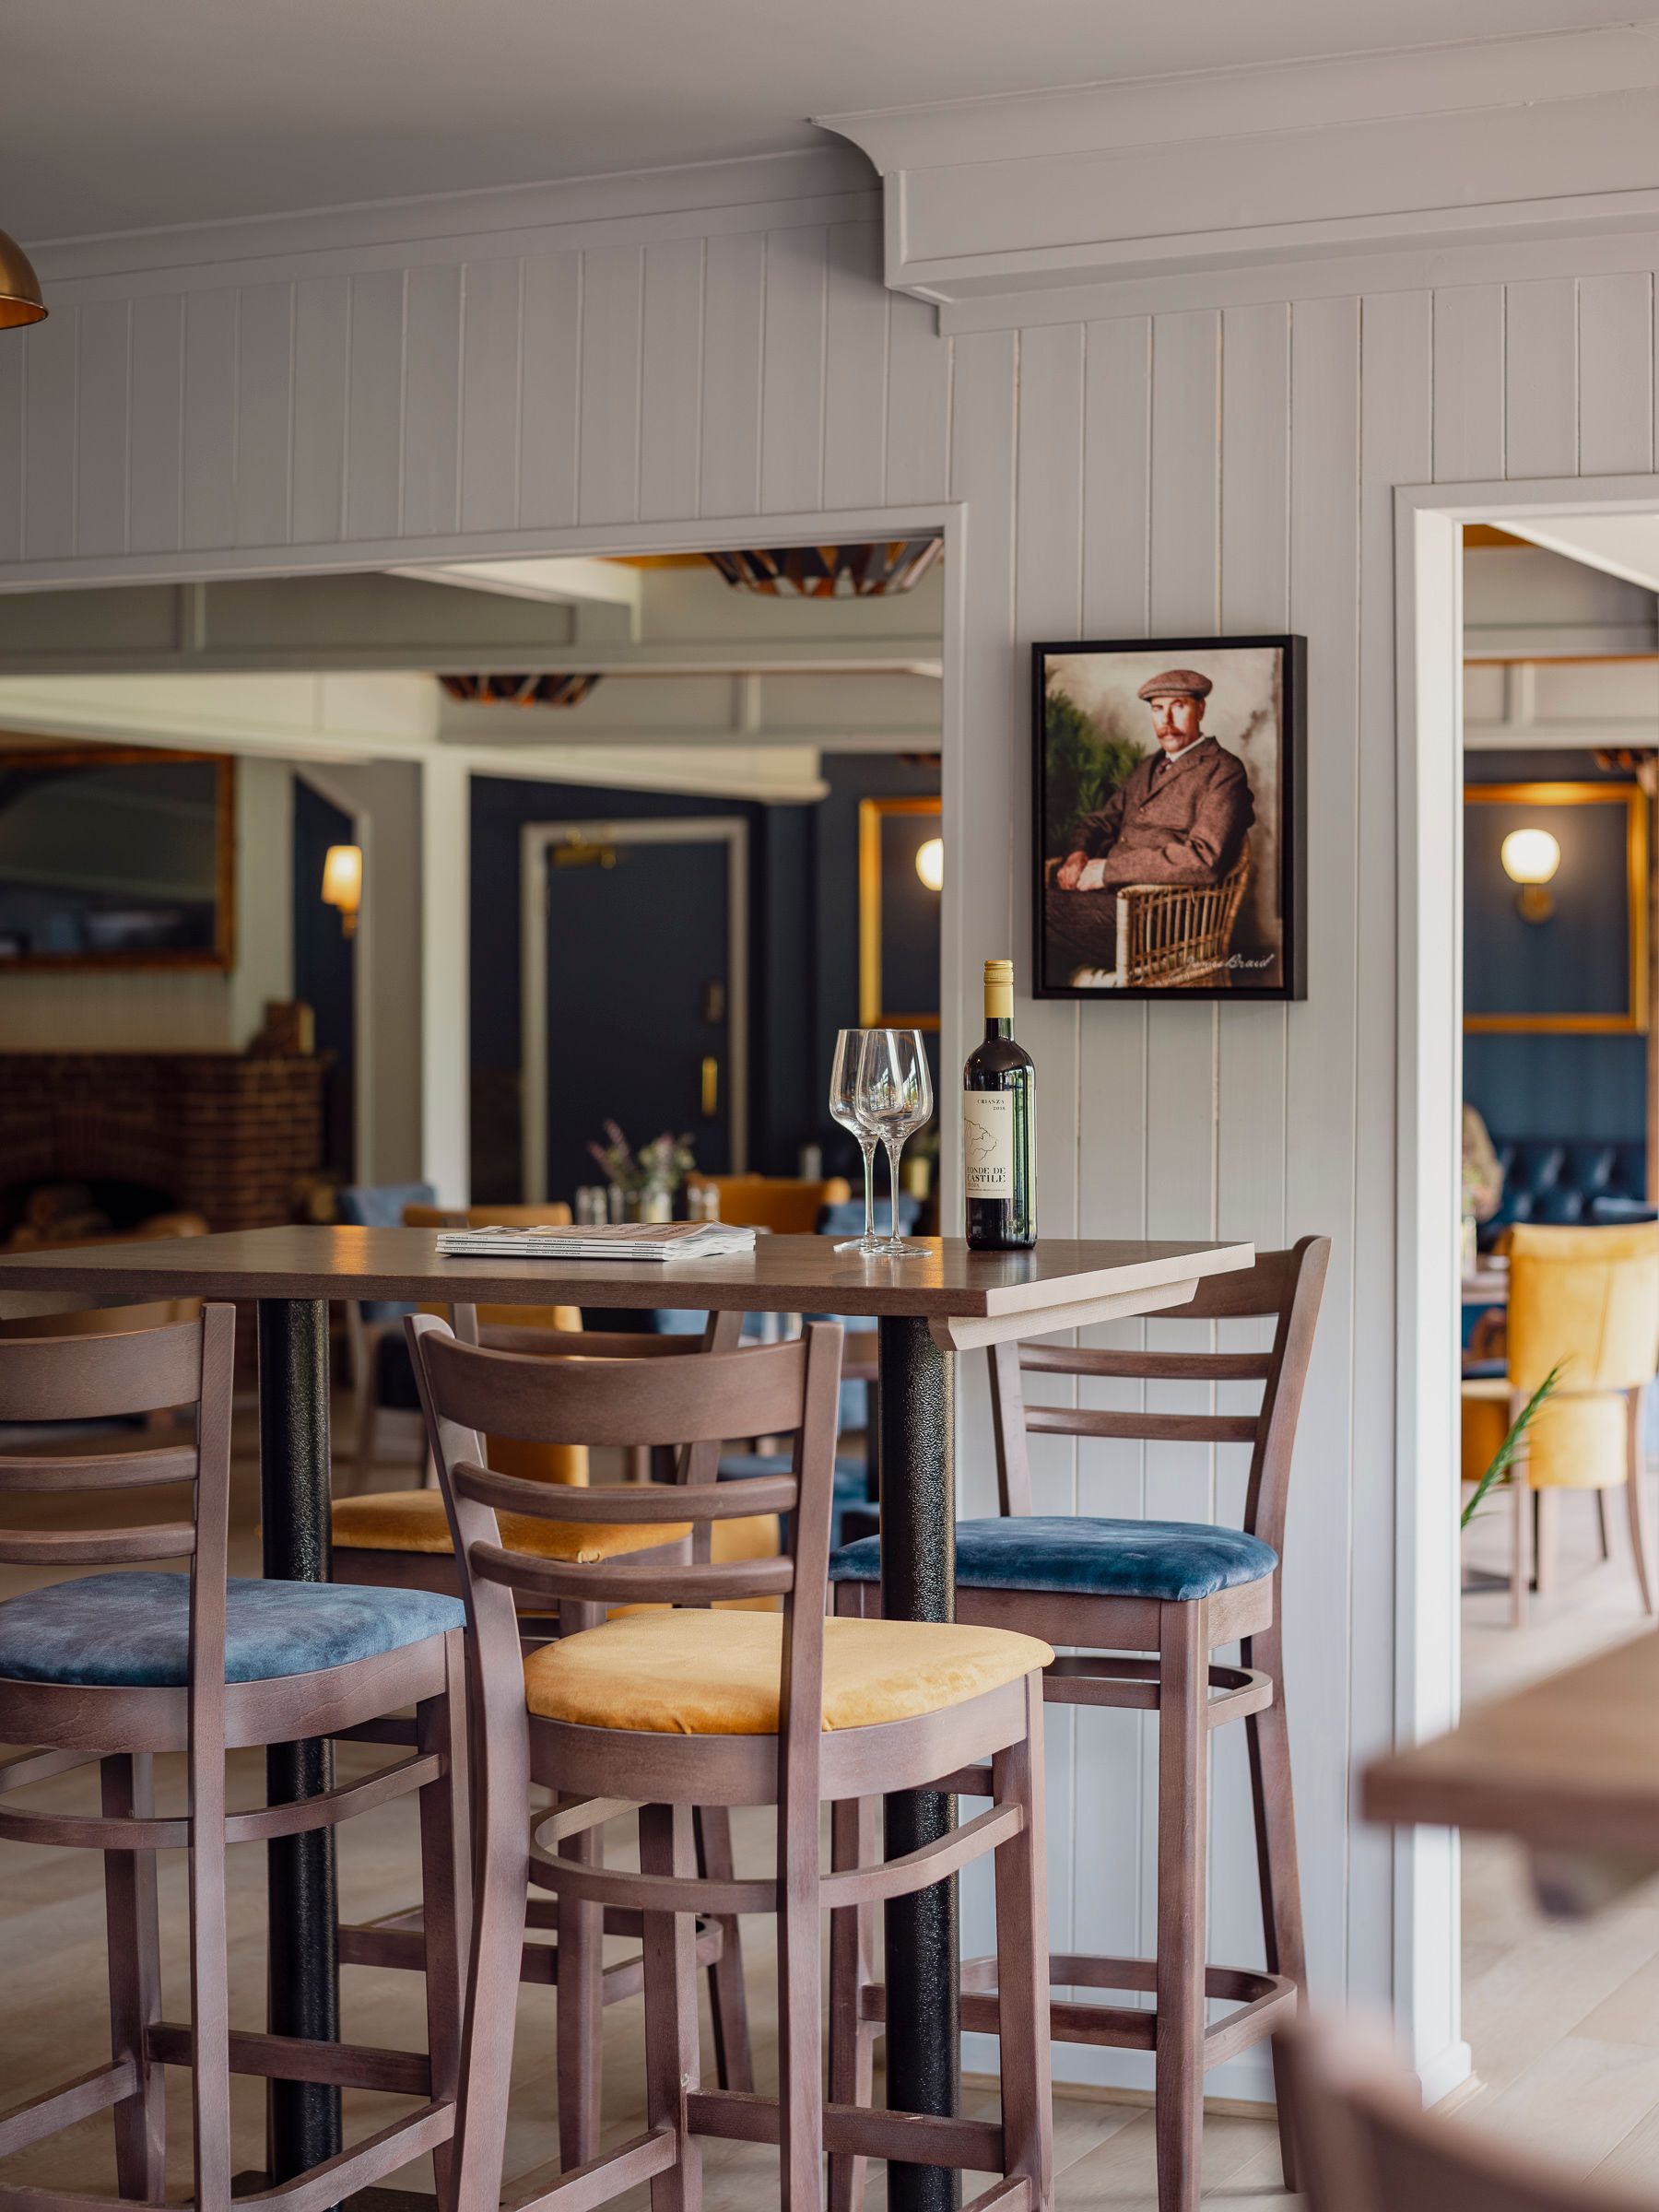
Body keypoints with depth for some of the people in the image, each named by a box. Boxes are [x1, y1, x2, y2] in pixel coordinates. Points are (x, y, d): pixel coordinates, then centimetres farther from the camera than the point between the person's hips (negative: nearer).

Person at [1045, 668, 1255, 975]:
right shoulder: (1149, 767, 25)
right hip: (1111, 893, 8)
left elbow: (1205, 859, -17)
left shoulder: (1223, 771, -2)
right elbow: (1100, 820, 29)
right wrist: (1079, 853, 1)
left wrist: (1109, 869, -16)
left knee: (1046, 908, -29)